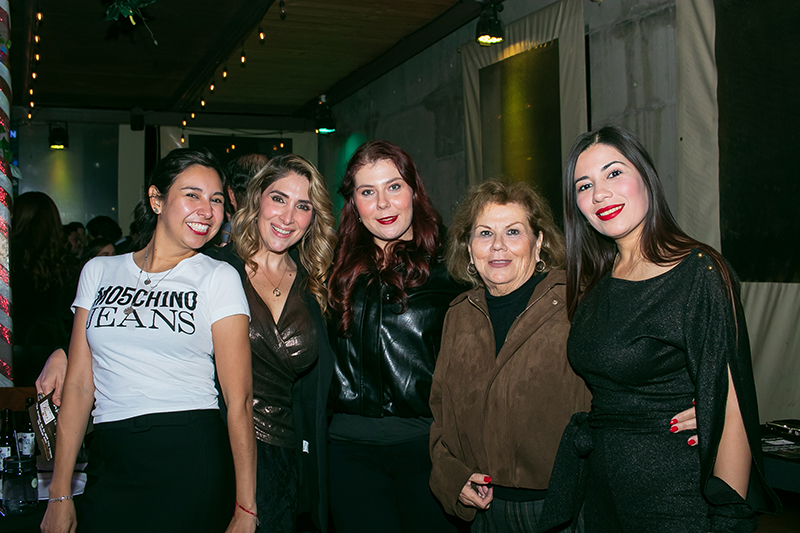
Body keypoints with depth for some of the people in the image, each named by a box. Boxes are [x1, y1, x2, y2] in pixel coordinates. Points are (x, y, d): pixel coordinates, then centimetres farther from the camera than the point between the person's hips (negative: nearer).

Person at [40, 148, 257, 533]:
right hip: (108, 465, 3)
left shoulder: (219, 278, -1)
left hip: (191, 462, -3)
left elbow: (239, 399, -6)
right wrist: (60, 495, 3)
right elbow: (79, 384, 7)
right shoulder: (99, 271, 9)